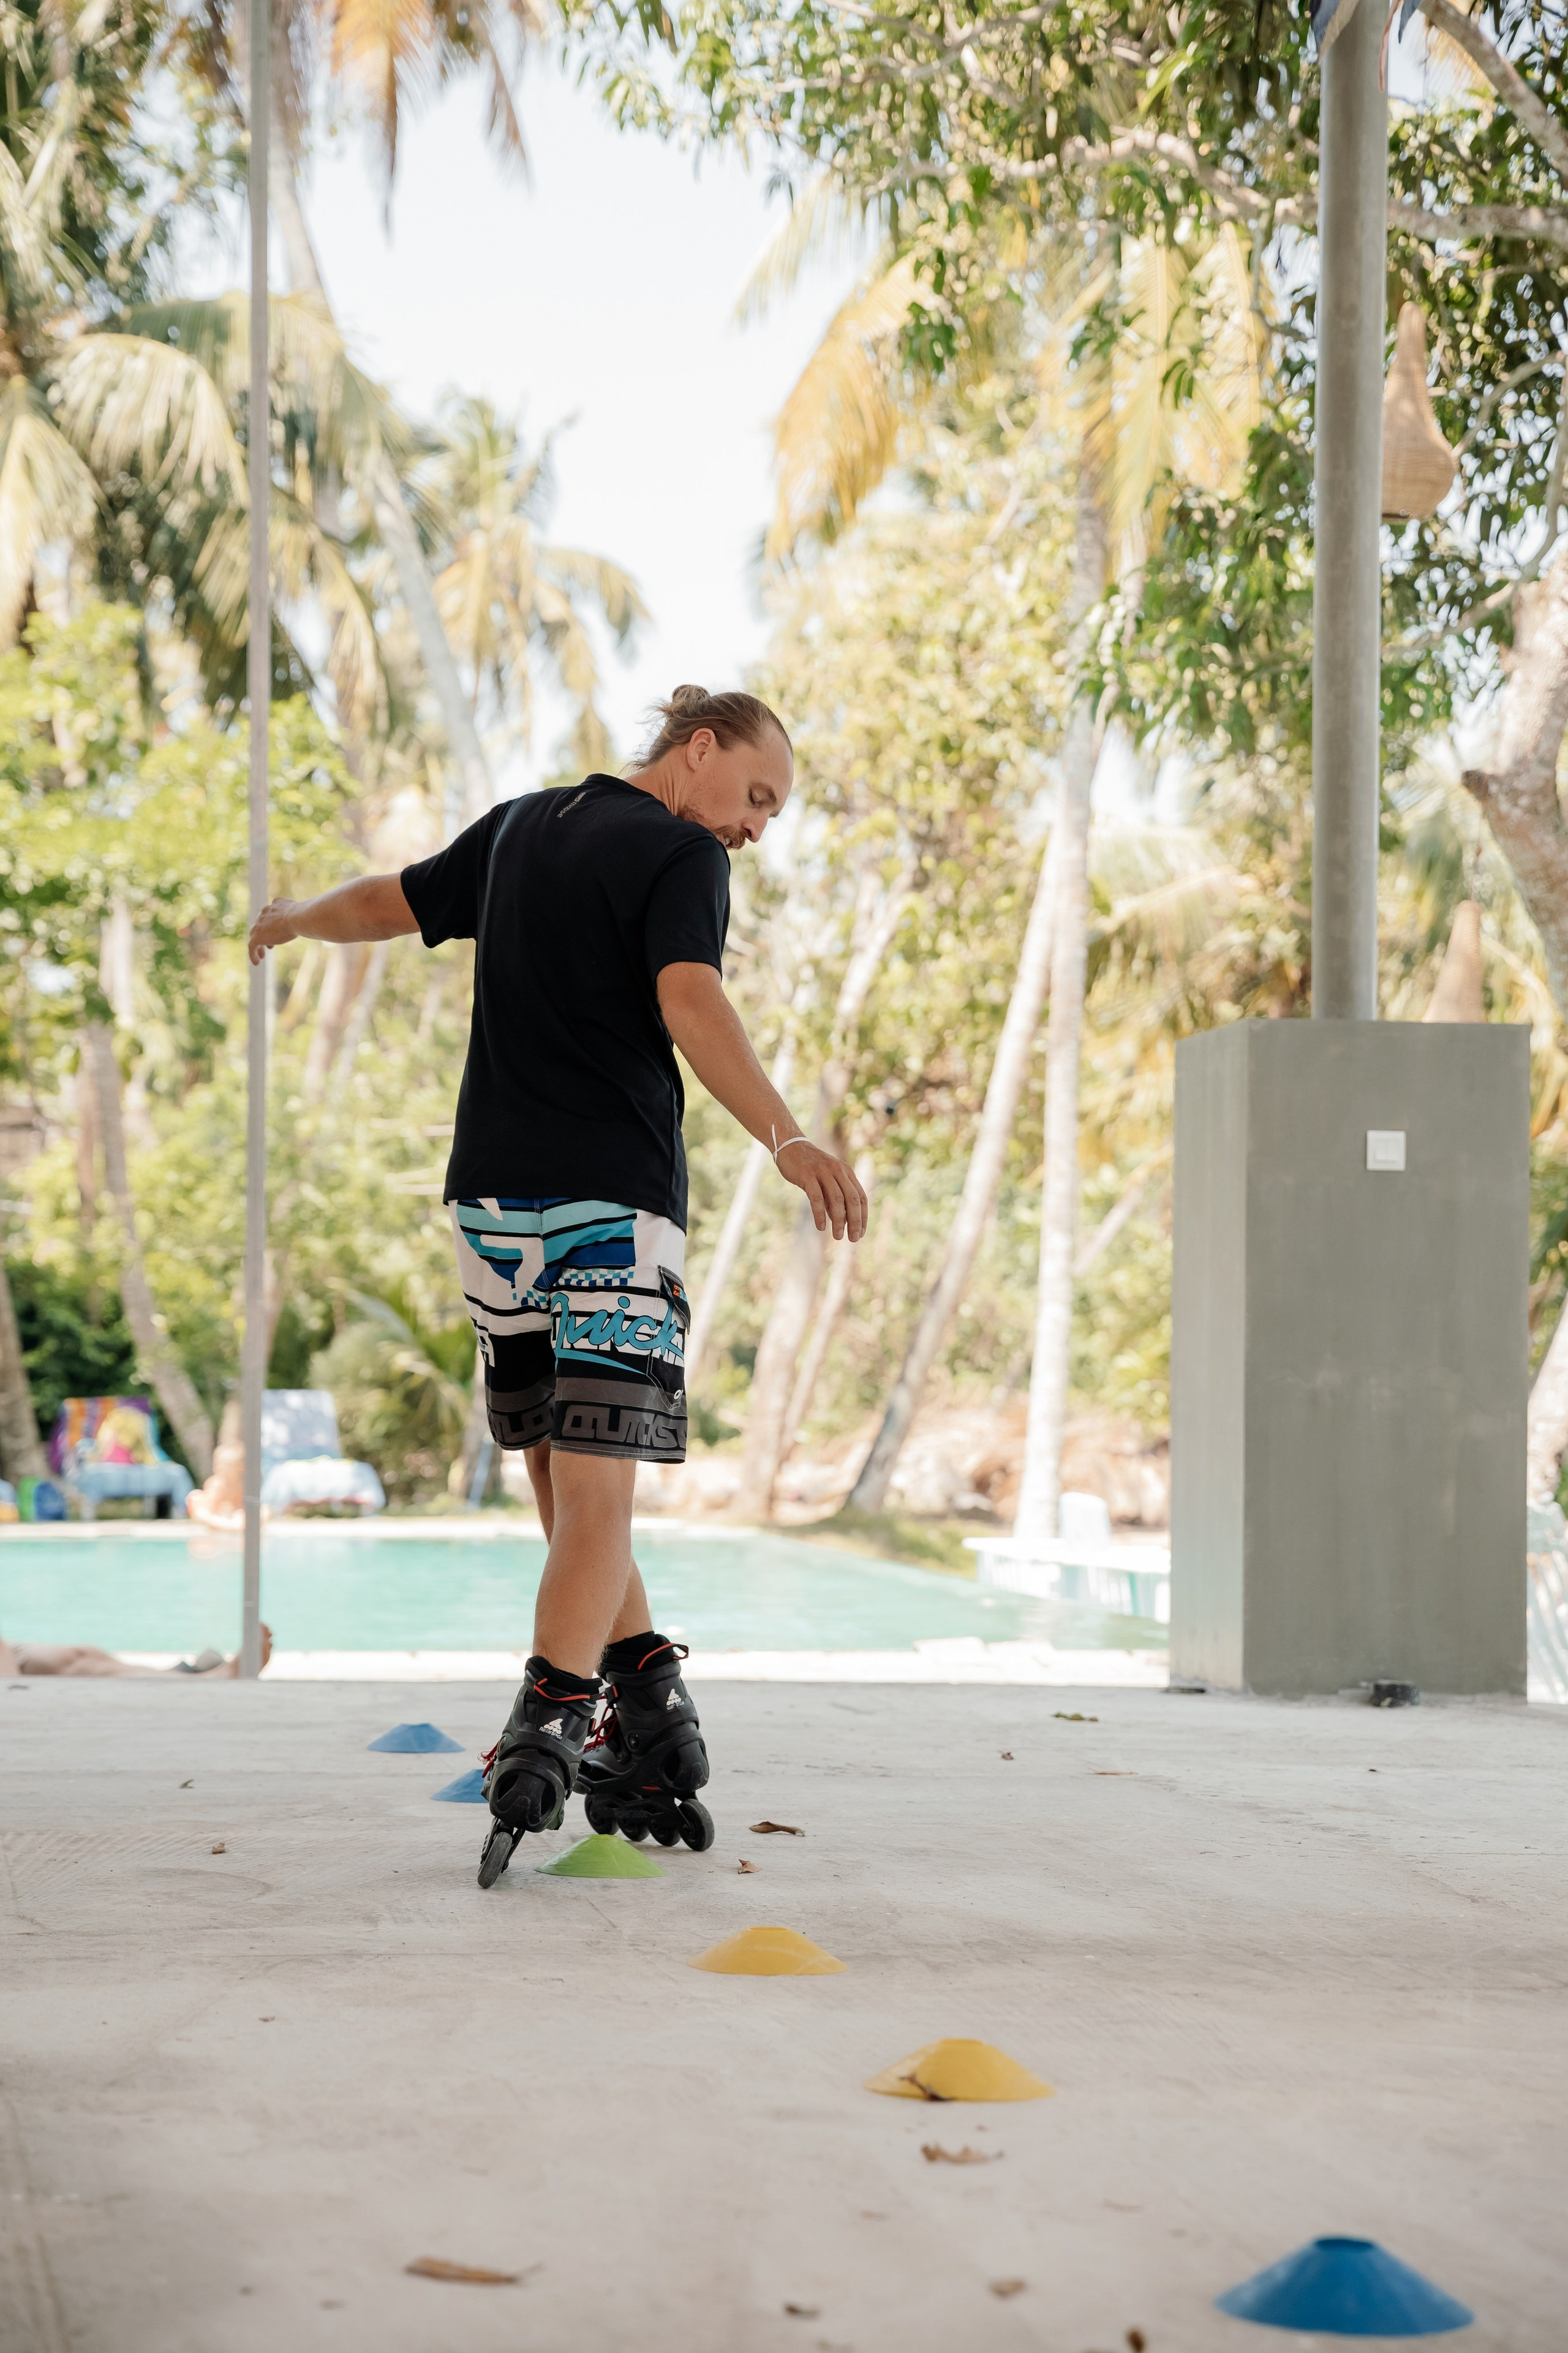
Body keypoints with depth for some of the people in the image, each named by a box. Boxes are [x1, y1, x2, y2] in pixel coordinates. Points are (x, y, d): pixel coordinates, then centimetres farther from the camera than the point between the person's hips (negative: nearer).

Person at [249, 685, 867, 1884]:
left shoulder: (521, 826, 16)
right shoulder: (683, 855, -4)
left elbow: (385, 903, 28)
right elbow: (689, 1000, -22)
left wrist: (294, 918, 49)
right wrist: (788, 1136, -34)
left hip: (494, 1199, 6)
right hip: (618, 1201, -6)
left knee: (568, 1480, 14)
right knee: (598, 1493, -8)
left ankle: (650, 1693, 10)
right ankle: (548, 1725, -22)